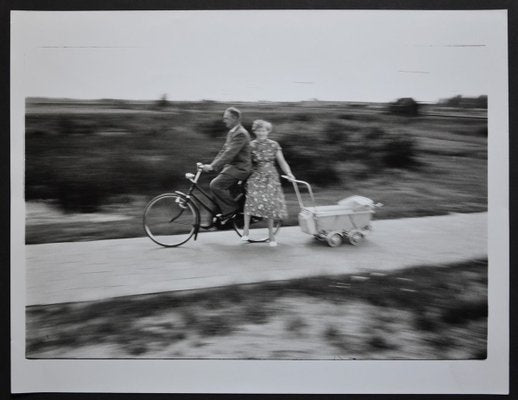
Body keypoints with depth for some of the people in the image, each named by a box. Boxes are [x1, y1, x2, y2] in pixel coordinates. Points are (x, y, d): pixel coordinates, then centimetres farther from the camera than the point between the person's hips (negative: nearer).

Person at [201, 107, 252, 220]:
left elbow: (229, 153, -25)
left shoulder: (240, 134, -17)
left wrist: (212, 166, -27)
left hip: (239, 167, -10)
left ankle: (231, 210, -7)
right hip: (232, 165, 10)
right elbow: (223, 151, 18)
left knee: (215, 185, -19)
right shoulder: (231, 132, 15)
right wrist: (211, 165, 8)